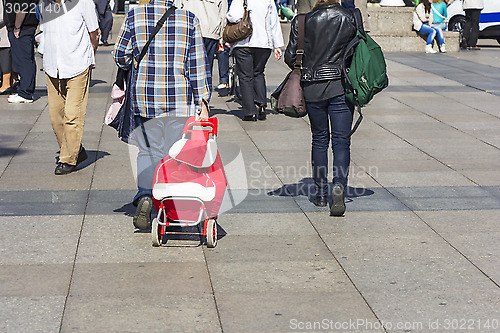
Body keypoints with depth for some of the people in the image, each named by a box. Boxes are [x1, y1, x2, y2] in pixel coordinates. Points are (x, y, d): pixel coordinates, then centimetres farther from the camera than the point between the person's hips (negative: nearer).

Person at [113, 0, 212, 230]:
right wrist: (203, 101, 0)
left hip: (144, 94, 1)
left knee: (148, 150, 13)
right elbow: (198, 64, -2)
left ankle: (145, 196, -9)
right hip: (181, 98, 0)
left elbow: (120, 56, 6)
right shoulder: (189, 19, -2)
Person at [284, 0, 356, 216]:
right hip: (341, 87, -1)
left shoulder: (302, 22, -4)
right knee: (341, 141, 3)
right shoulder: (349, 20, -3)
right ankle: (339, 186, -18)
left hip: (312, 88, 1)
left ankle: (321, 194, 18)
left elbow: (290, 57, -1)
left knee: (319, 139, 15)